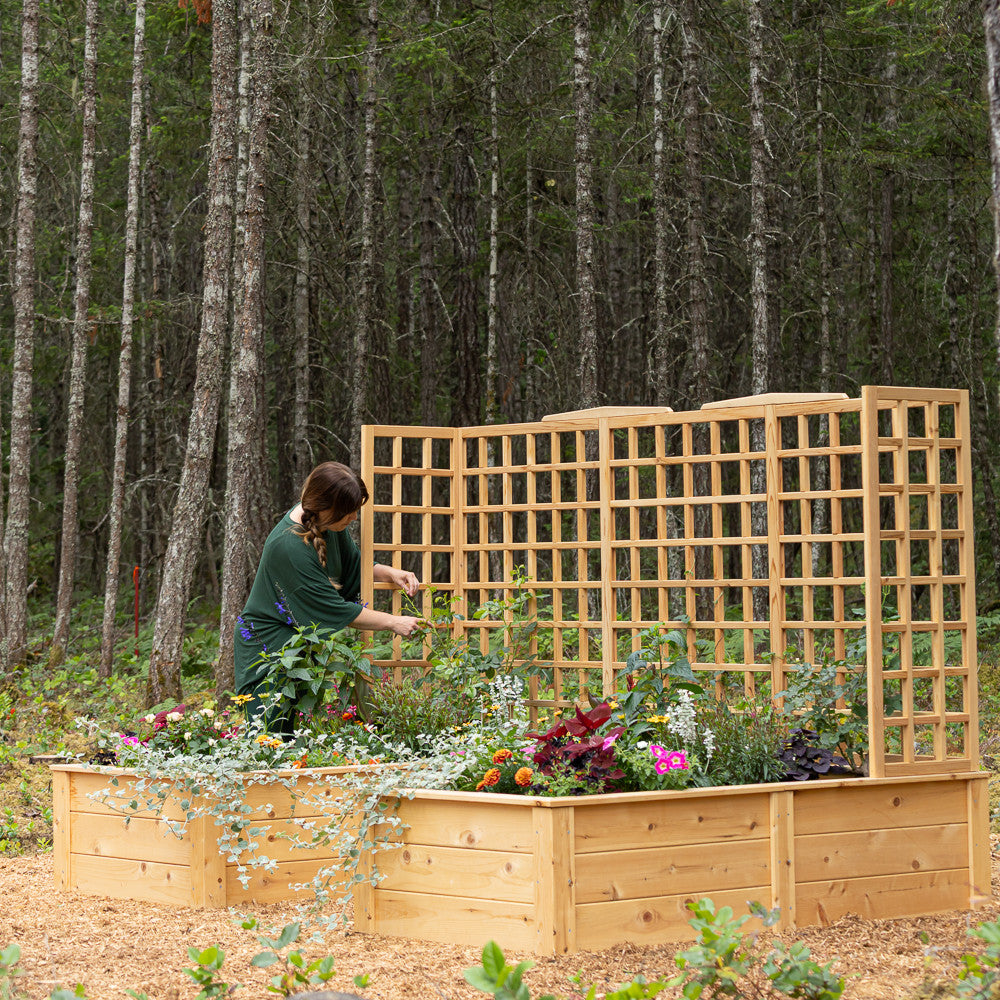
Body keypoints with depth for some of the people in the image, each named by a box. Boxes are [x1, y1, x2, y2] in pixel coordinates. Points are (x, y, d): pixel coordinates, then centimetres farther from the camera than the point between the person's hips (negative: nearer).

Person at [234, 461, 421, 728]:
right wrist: (393, 622, -17)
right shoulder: (288, 546, -29)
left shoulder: (329, 523, -3)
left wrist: (389, 573, -3)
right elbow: (336, 611, -24)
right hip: (269, 644, -8)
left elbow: (353, 565, 17)